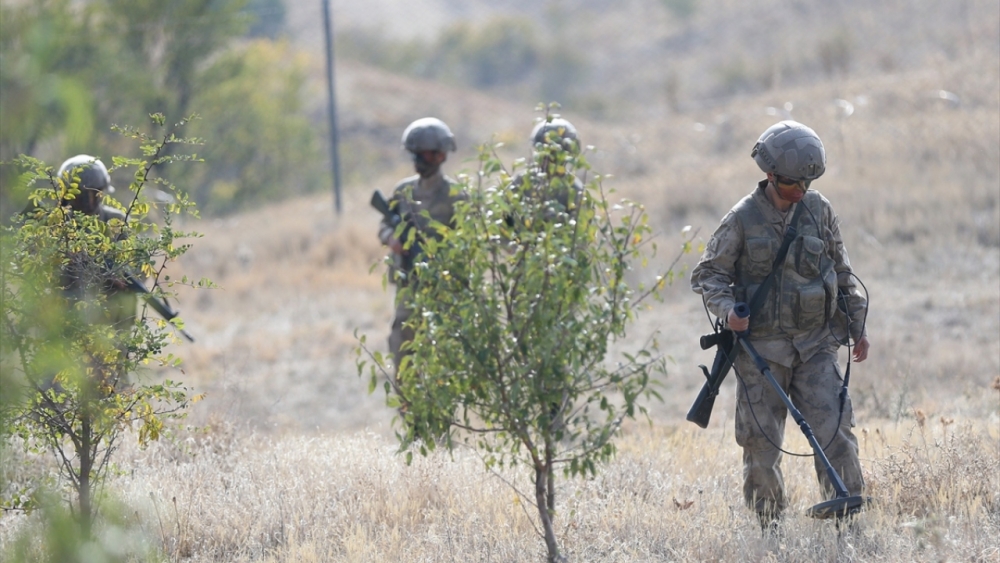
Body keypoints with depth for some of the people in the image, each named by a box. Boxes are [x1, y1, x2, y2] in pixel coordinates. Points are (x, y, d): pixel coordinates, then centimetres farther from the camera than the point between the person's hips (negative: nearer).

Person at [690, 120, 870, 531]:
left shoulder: (819, 211, 4)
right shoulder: (743, 219, -6)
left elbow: (842, 274, 15)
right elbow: (707, 275, 1)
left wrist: (857, 325, 14)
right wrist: (726, 308, -18)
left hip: (815, 344, 2)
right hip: (761, 347, -2)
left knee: (833, 429, -9)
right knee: (761, 442, 1)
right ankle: (768, 529, 13)